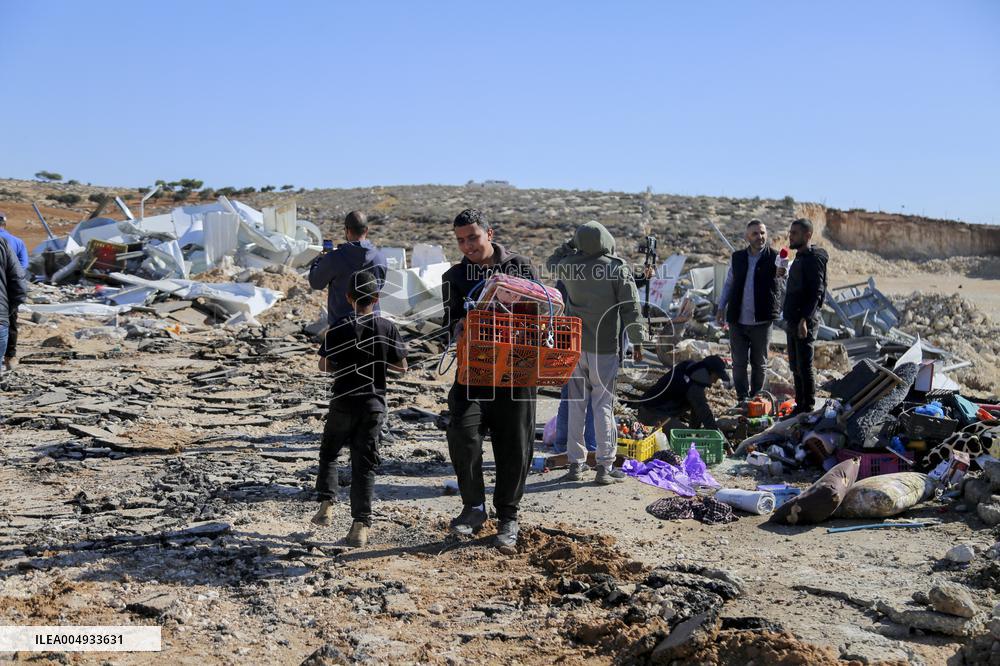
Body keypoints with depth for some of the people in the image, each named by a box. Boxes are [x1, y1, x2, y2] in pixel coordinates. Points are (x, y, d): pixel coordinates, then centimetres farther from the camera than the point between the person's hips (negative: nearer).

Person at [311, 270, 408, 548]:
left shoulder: (339, 329, -8)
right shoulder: (387, 328, -5)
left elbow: (324, 365, 0)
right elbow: (402, 366, 1)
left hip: (344, 402, -1)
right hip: (374, 403, 1)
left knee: (329, 452, 21)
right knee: (364, 463, 4)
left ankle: (326, 503, 11)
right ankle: (361, 523, 0)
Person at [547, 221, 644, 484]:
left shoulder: (569, 266, -1)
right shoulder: (618, 269, -10)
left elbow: (552, 262, 24)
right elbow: (631, 309, -9)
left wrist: (571, 243, 18)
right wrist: (637, 342, -1)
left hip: (575, 346, 3)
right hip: (605, 348, -3)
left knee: (576, 404, 10)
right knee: (603, 405, 2)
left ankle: (575, 464, 15)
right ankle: (604, 466, 4)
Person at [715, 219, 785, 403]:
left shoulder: (775, 258, -3)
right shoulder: (737, 257, 6)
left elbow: (782, 289, -8)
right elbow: (729, 283, 17)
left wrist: (780, 276, -29)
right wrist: (721, 308, 11)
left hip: (761, 321, -2)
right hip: (737, 320, 2)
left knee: (759, 364, 9)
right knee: (739, 363, 6)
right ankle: (742, 400, 17)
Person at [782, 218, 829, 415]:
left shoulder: (814, 258, -12)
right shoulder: (799, 258, 17)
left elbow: (816, 292, -20)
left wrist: (804, 319, -25)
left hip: (805, 322, -10)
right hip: (792, 321, 10)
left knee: (805, 366, -6)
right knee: (795, 367, 14)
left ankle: (808, 408, 1)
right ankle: (800, 405, 22)